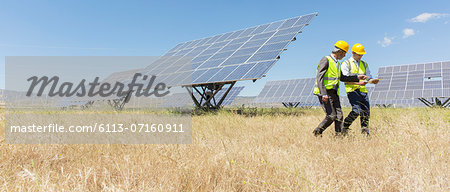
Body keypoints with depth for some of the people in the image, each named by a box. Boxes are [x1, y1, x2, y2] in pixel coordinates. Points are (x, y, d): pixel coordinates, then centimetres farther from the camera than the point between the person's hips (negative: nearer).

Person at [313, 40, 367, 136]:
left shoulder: (337, 63, 20)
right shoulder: (326, 60, -9)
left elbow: (342, 78, 30)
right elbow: (319, 78, -17)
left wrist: (357, 77, 22)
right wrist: (324, 94, -25)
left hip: (334, 93, 9)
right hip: (325, 93, -9)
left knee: (339, 116, 0)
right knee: (331, 116, -13)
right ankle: (316, 133, 2)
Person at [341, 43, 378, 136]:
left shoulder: (364, 64, 22)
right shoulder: (346, 63, 4)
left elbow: (368, 77, 17)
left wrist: (373, 81, -7)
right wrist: (358, 83, -20)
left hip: (363, 90, 6)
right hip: (352, 90, -5)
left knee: (366, 111, -2)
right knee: (356, 110, -19)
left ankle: (365, 132, 10)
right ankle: (344, 128, -1)